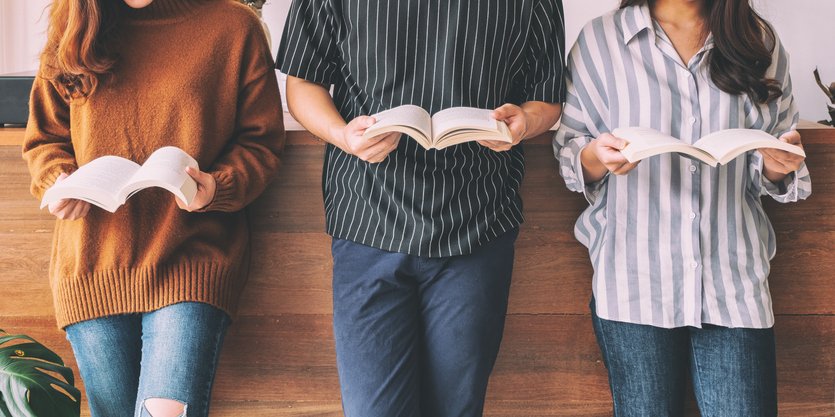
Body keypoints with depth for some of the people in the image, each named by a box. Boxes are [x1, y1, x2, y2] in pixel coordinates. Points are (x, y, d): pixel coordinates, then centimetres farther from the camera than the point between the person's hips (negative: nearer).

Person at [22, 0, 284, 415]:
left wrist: (218, 187, -15)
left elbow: (260, 141, 4)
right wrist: (61, 181, -4)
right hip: (91, 267, 3)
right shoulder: (74, 34, 10)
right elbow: (43, 139, 18)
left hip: (191, 259, -3)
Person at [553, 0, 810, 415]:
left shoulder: (759, 42, 12)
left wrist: (777, 162, -7)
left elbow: (768, 177, 16)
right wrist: (598, 156, -16)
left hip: (733, 278, 2)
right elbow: (570, 157, 7)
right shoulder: (601, 39, 6)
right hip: (634, 277, -1)